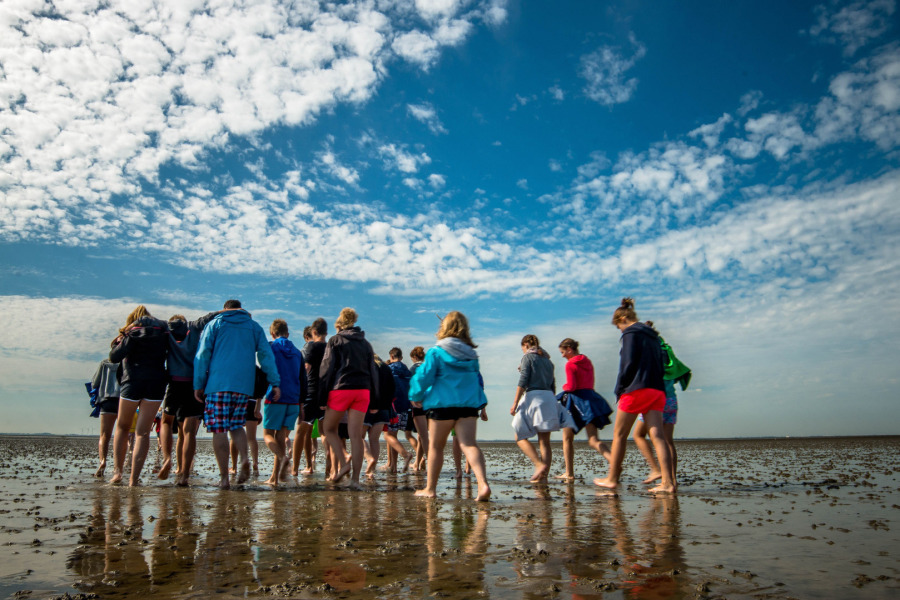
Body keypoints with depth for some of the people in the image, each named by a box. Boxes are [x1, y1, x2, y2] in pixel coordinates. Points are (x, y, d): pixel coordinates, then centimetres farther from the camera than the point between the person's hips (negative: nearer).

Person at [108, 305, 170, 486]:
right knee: (143, 432, 1)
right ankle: (134, 478, -2)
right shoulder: (163, 332, 11)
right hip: (156, 384, 2)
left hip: (133, 383, -2)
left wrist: (118, 343, 10)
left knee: (122, 427, 17)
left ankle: (117, 471, 10)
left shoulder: (133, 333, -1)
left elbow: (114, 357, -7)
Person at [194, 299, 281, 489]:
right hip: (244, 384, 3)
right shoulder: (254, 327, 17)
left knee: (219, 430, -1)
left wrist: (198, 384, 6)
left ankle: (224, 478, -3)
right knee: (236, 425, 17)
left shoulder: (215, 324, 12)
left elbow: (202, 355, 5)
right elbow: (266, 355, 9)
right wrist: (275, 383, 6)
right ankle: (245, 459, -9)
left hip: (218, 383, -2)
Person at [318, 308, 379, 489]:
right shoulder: (365, 343, 18)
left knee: (329, 428, 14)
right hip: (363, 390, 4)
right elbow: (373, 371, 16)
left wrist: (322, 398, -1)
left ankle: (343, 464, -1)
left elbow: (327, 369, -1)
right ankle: (355, 478, -2)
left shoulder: (335, 340, 5)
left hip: (341, 388, -4)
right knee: (356, 434, 2)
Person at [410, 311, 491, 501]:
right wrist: (482, 405, 24)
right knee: (469, 444, -3)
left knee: (436, 446, 10)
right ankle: (483, 484, -23)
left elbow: (424, 376, -4)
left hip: (442, 403, -3)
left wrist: (416, 396, 12)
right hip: (469, 402, 4)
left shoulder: (436, 351, -4)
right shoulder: (471, 353, 11)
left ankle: (430, 489, 20)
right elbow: (478, 378, 17)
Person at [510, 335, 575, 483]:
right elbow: (553, 385, 19)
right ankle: (544, 475, -1)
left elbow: (522, 382, -9)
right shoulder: (547, 360, 21)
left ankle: (540, 464, -17)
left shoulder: (528, 357, 1)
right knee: (545, 441, 5)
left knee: (520, 437, -1)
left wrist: (514, 404, -10)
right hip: (549, 398, 7)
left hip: (533, 397, -7)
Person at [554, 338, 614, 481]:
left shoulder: (570, 364, -10)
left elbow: (571, 386, -16)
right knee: (593, 440, 0)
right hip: (590, 398, 7)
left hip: (576, 400, -7)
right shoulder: (588, 362, 15)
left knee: (567, 439, 9)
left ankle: (569, 473, 12)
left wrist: (564, 387, 4)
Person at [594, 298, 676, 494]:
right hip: (657, 390, 7)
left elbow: (628, 364, -13)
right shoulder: (652, 336, 19)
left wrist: (619, 389, -6)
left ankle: (612, 479, 11)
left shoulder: (631, 333, -5)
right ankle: (668, 482, -8)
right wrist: (655, 383, 17)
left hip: (636, 390, -7)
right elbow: (661, 365, 19)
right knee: (657, 435, 1)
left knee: (619, 435, 4)